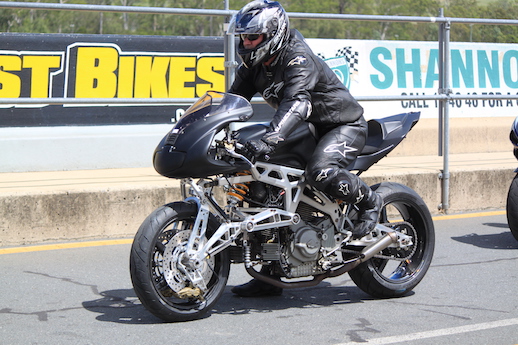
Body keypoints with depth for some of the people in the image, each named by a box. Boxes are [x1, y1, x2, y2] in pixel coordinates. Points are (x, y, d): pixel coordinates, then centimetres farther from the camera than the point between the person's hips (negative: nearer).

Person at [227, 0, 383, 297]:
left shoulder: (298, 58, -25)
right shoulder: (255, 64, 2)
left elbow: (297, 102, -41)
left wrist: (270, 139, -54)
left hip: (345, 125, -9)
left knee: (319, 172, -38)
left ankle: (368, 200, -7)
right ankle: (271, 275, 5)